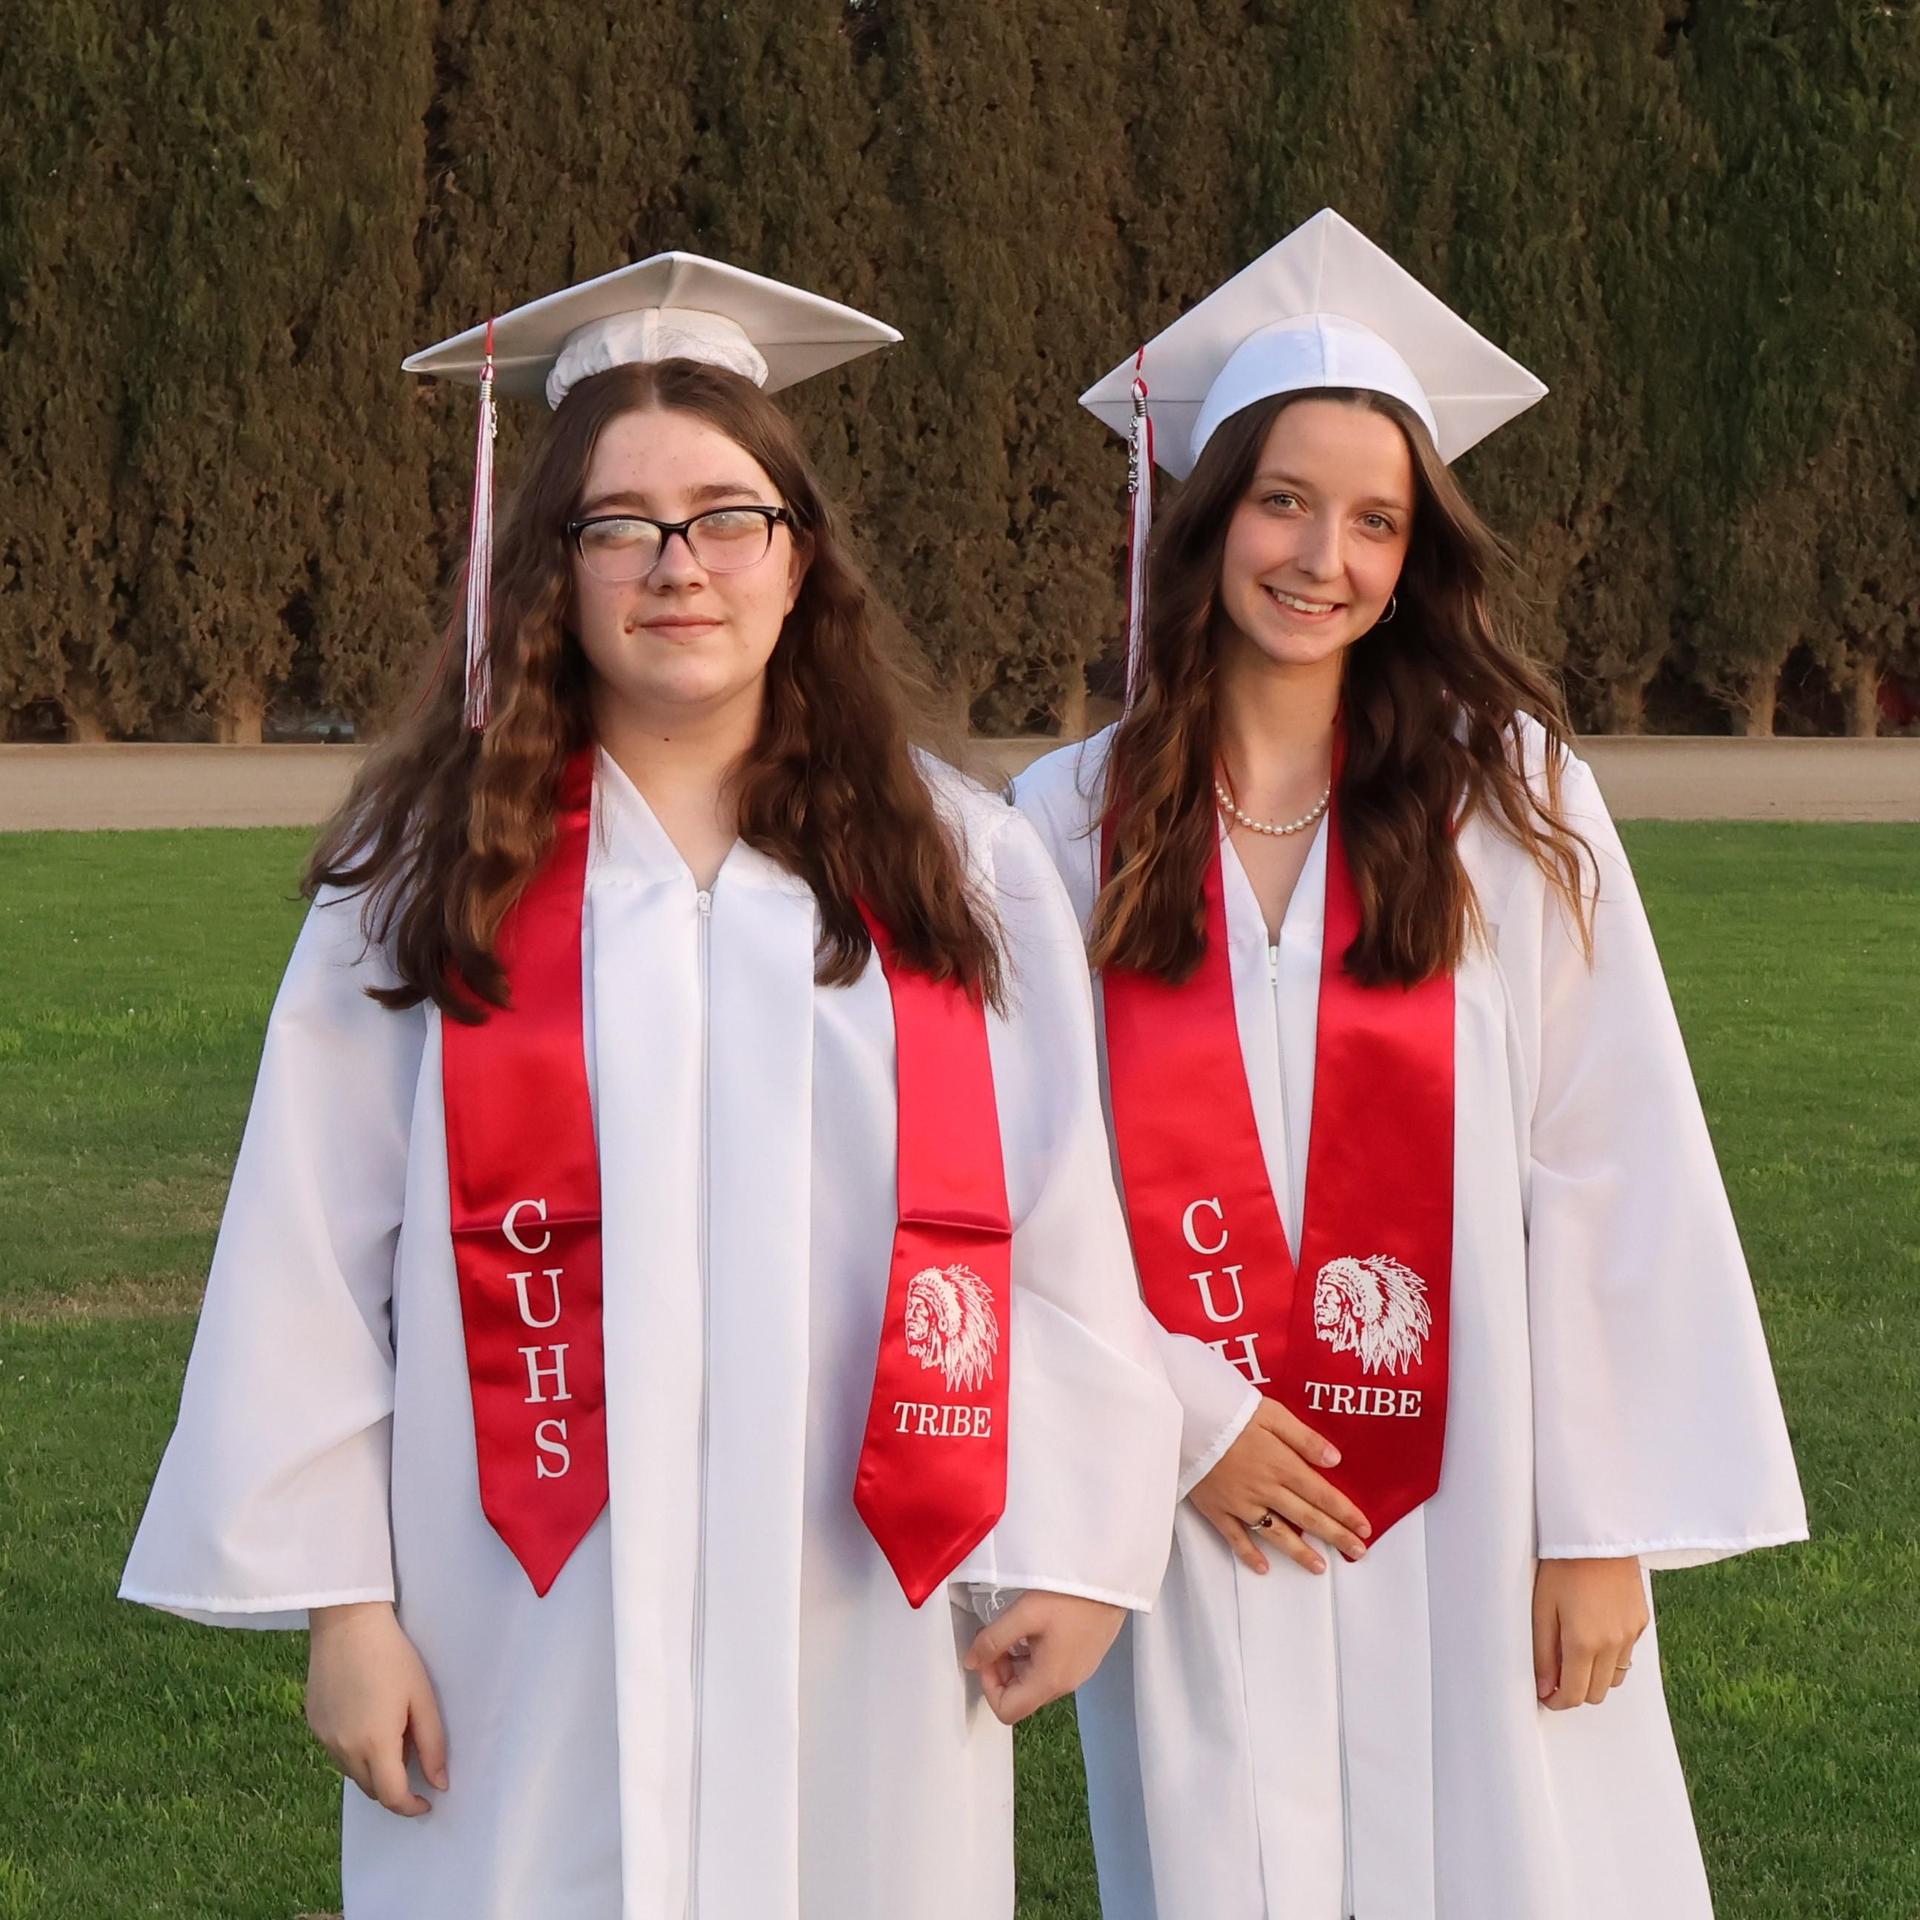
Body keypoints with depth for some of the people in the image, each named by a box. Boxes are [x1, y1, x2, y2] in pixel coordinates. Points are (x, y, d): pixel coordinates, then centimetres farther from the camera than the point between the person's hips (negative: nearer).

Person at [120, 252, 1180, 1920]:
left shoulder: (960, 871, 3)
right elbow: (313, 1264, 0)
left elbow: (1062, 1228, 3)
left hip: (864, 1638, 1)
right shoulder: (427, 875, 0)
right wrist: (340, 1595, -3)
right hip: (536, 1644, -1)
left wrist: (1069, 1549, -1)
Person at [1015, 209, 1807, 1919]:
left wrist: (1603, 1519, -7)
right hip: (1206, 1514, 1)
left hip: (1469, 1515, -1)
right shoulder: (1074, 822, 2)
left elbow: (1611, 1165, -4)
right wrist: (1184, 1414, -8)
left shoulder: (1508, 794, -2)